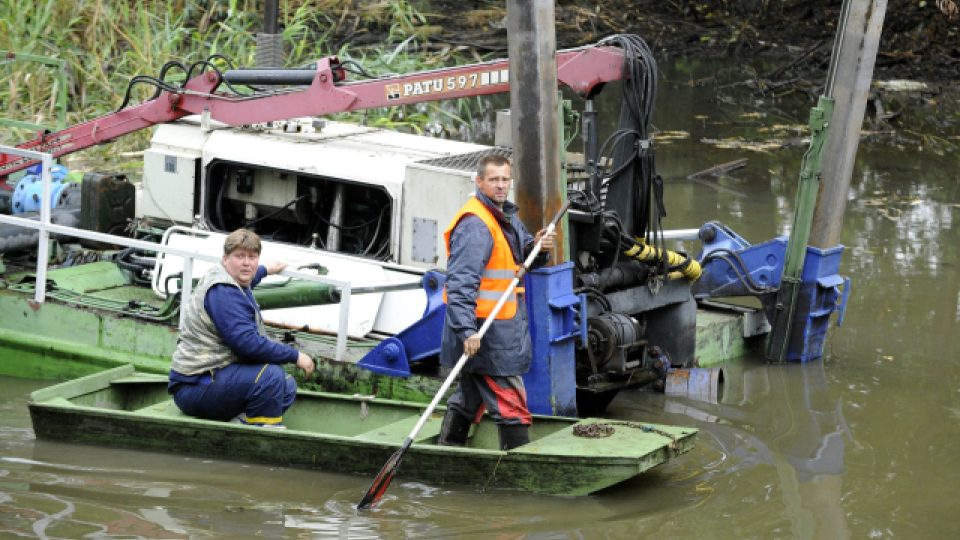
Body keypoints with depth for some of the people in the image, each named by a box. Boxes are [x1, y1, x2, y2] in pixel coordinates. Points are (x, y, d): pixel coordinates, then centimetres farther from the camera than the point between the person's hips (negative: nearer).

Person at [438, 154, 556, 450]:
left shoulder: (507, 216, 14)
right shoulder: (474, 224, -19)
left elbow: (522, 259, 24)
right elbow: (460, 281, -27)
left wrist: (538, 247, -1)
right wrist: (466, 330, -35)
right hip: (483, 332, -11)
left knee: (469, 398, 20)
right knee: (511, 403, -8)